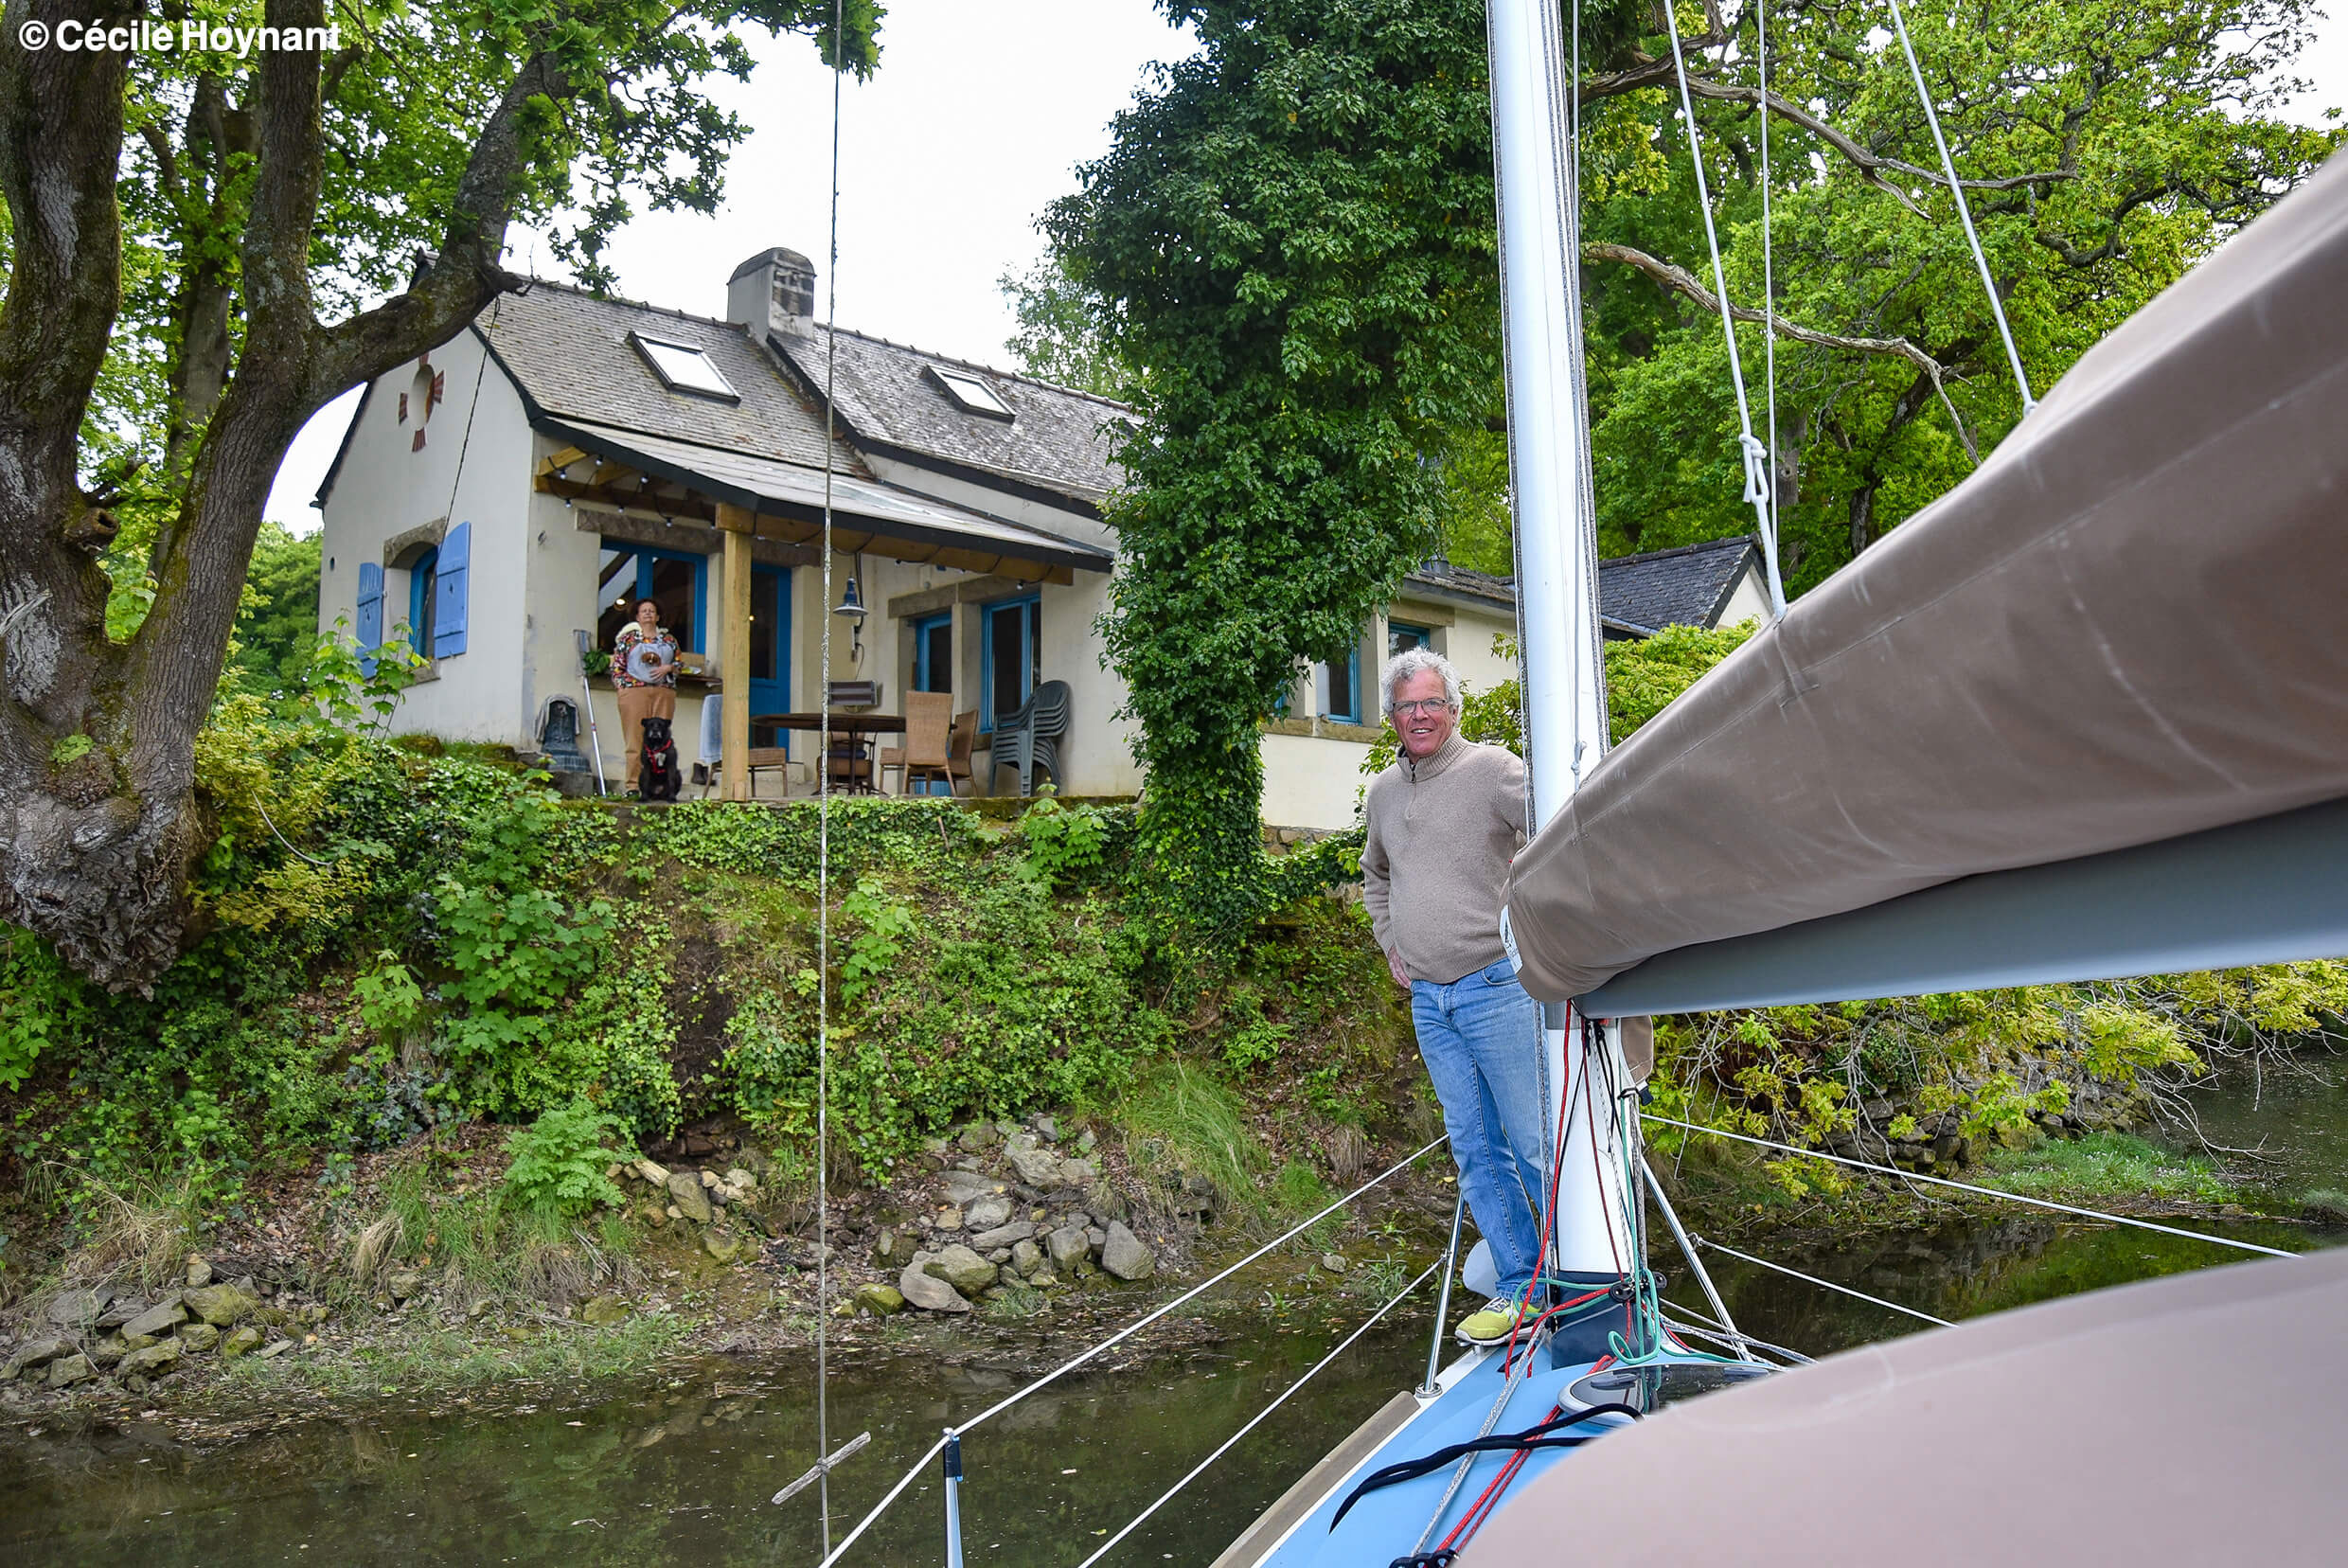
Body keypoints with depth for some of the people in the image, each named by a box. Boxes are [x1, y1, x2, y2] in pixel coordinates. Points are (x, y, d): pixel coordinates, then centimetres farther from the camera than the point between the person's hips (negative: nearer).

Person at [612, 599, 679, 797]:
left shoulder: (669, 639, 18)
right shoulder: (628, 637, 12)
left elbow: (679, 663, 18)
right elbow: (617, 665, 9)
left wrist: (668, 668, -3)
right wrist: (620, 687, -2)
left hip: (664, 692, 2)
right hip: (633, 691, -2)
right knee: (635, 740, -7)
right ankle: (632, 786, -7)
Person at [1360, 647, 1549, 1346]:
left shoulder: (1491, 768, -8)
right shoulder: (1384, 790, 14)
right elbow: (1375, 874, 31)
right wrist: (1390, 942, 19)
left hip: (1497, 986, -6)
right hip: (1428, 1000, 7)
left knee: (1534, 1145, -2)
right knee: (1476, 1152, 10)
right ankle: (1521, 1286, 20)